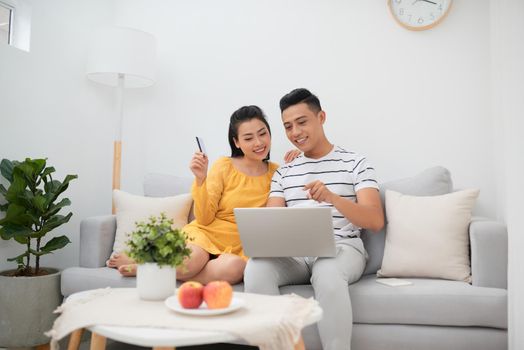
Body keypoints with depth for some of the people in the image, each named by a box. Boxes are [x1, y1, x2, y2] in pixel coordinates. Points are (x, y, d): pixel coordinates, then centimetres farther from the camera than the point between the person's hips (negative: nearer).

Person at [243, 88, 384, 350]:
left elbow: (376, 221, -6)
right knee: (256, 268, -29)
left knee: (327, 271, -38)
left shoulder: (355, 163, 5)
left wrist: (332, 197, -25)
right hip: (294, 252, 3)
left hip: (342, 248, -2)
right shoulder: (283, 172, 17)